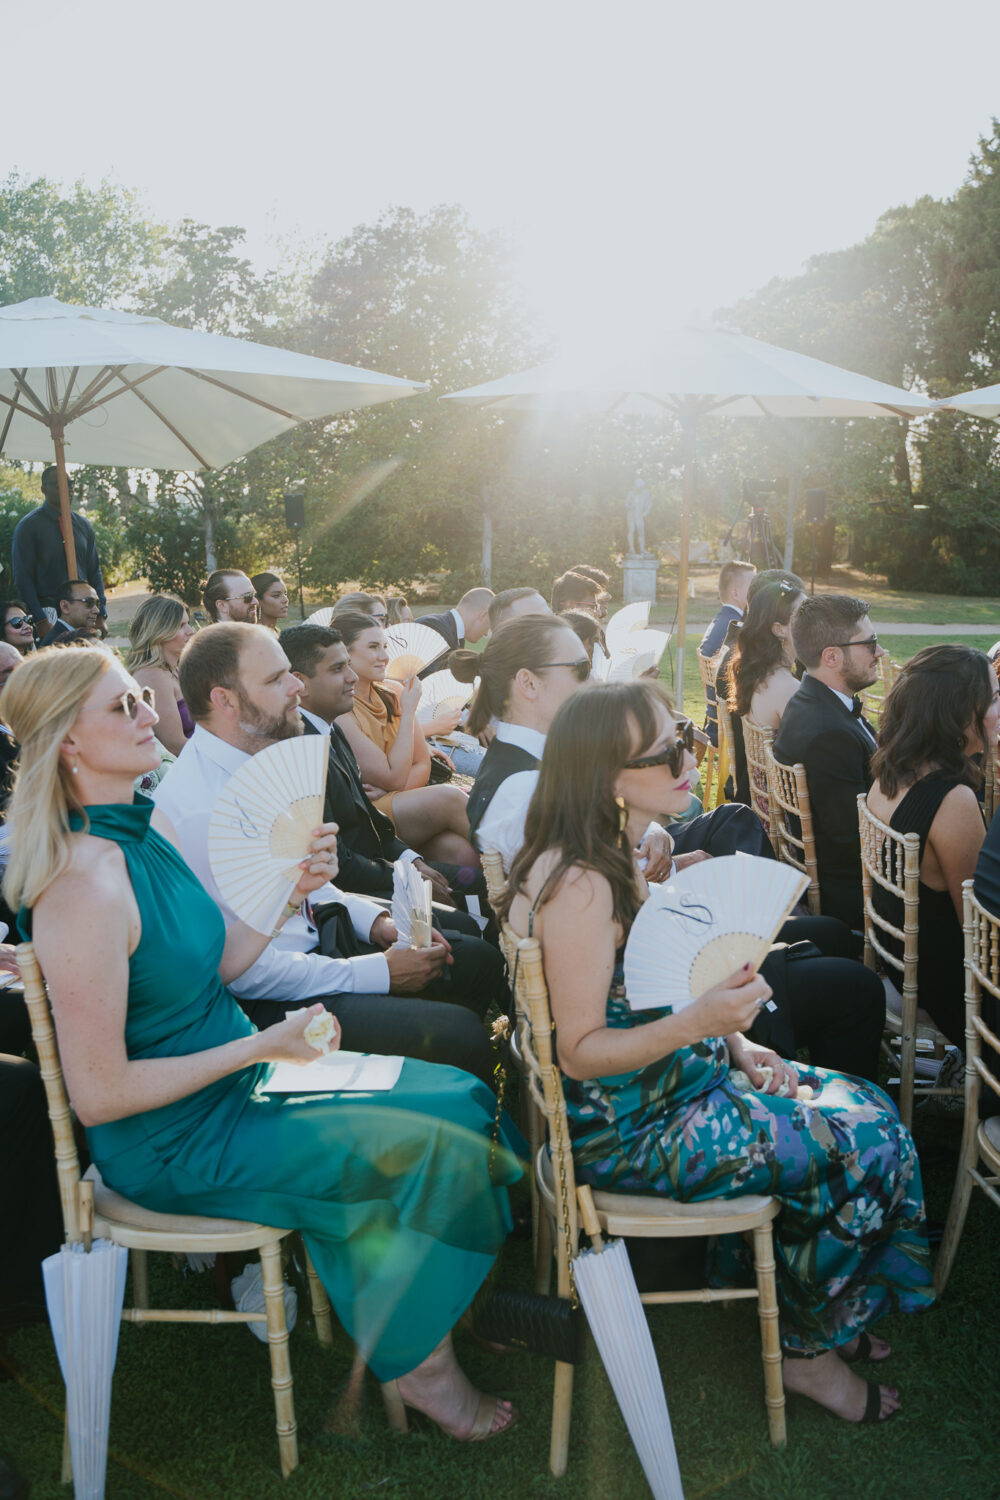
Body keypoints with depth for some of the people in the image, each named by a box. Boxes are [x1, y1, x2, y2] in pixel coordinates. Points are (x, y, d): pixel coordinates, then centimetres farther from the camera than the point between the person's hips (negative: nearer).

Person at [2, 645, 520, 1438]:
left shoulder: (150, 823, 0)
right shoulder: (85, 888, -29)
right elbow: (100, 1095, -25)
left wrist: (294, 890, -7)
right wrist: (262, 1046, -21)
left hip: (231, 1077, 9)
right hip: (174, 1143, -9)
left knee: (460, 1100, 5)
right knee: (432, 1150, -10)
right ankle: (413, 1359, 16)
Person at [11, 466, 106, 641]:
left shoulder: (83, 525, 14)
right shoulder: (28, 526, -2)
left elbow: (94, 572, 16)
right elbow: (23, 578, -6)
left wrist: (101, 616, 5)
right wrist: (40, 621, -15)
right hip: (47, 610, -4)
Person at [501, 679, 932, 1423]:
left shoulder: (612, 853, 5)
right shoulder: (578, 884, -27)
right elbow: (580, 1051, -24)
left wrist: (733, 1039, 3)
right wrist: (698, 1022, -35)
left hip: (674, 1078, 10)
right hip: (625, 1128, -10)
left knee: (867, 1106, 8)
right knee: (862, 1146, -7)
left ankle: (827, 1312, 23)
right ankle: (806, 1351, 14)